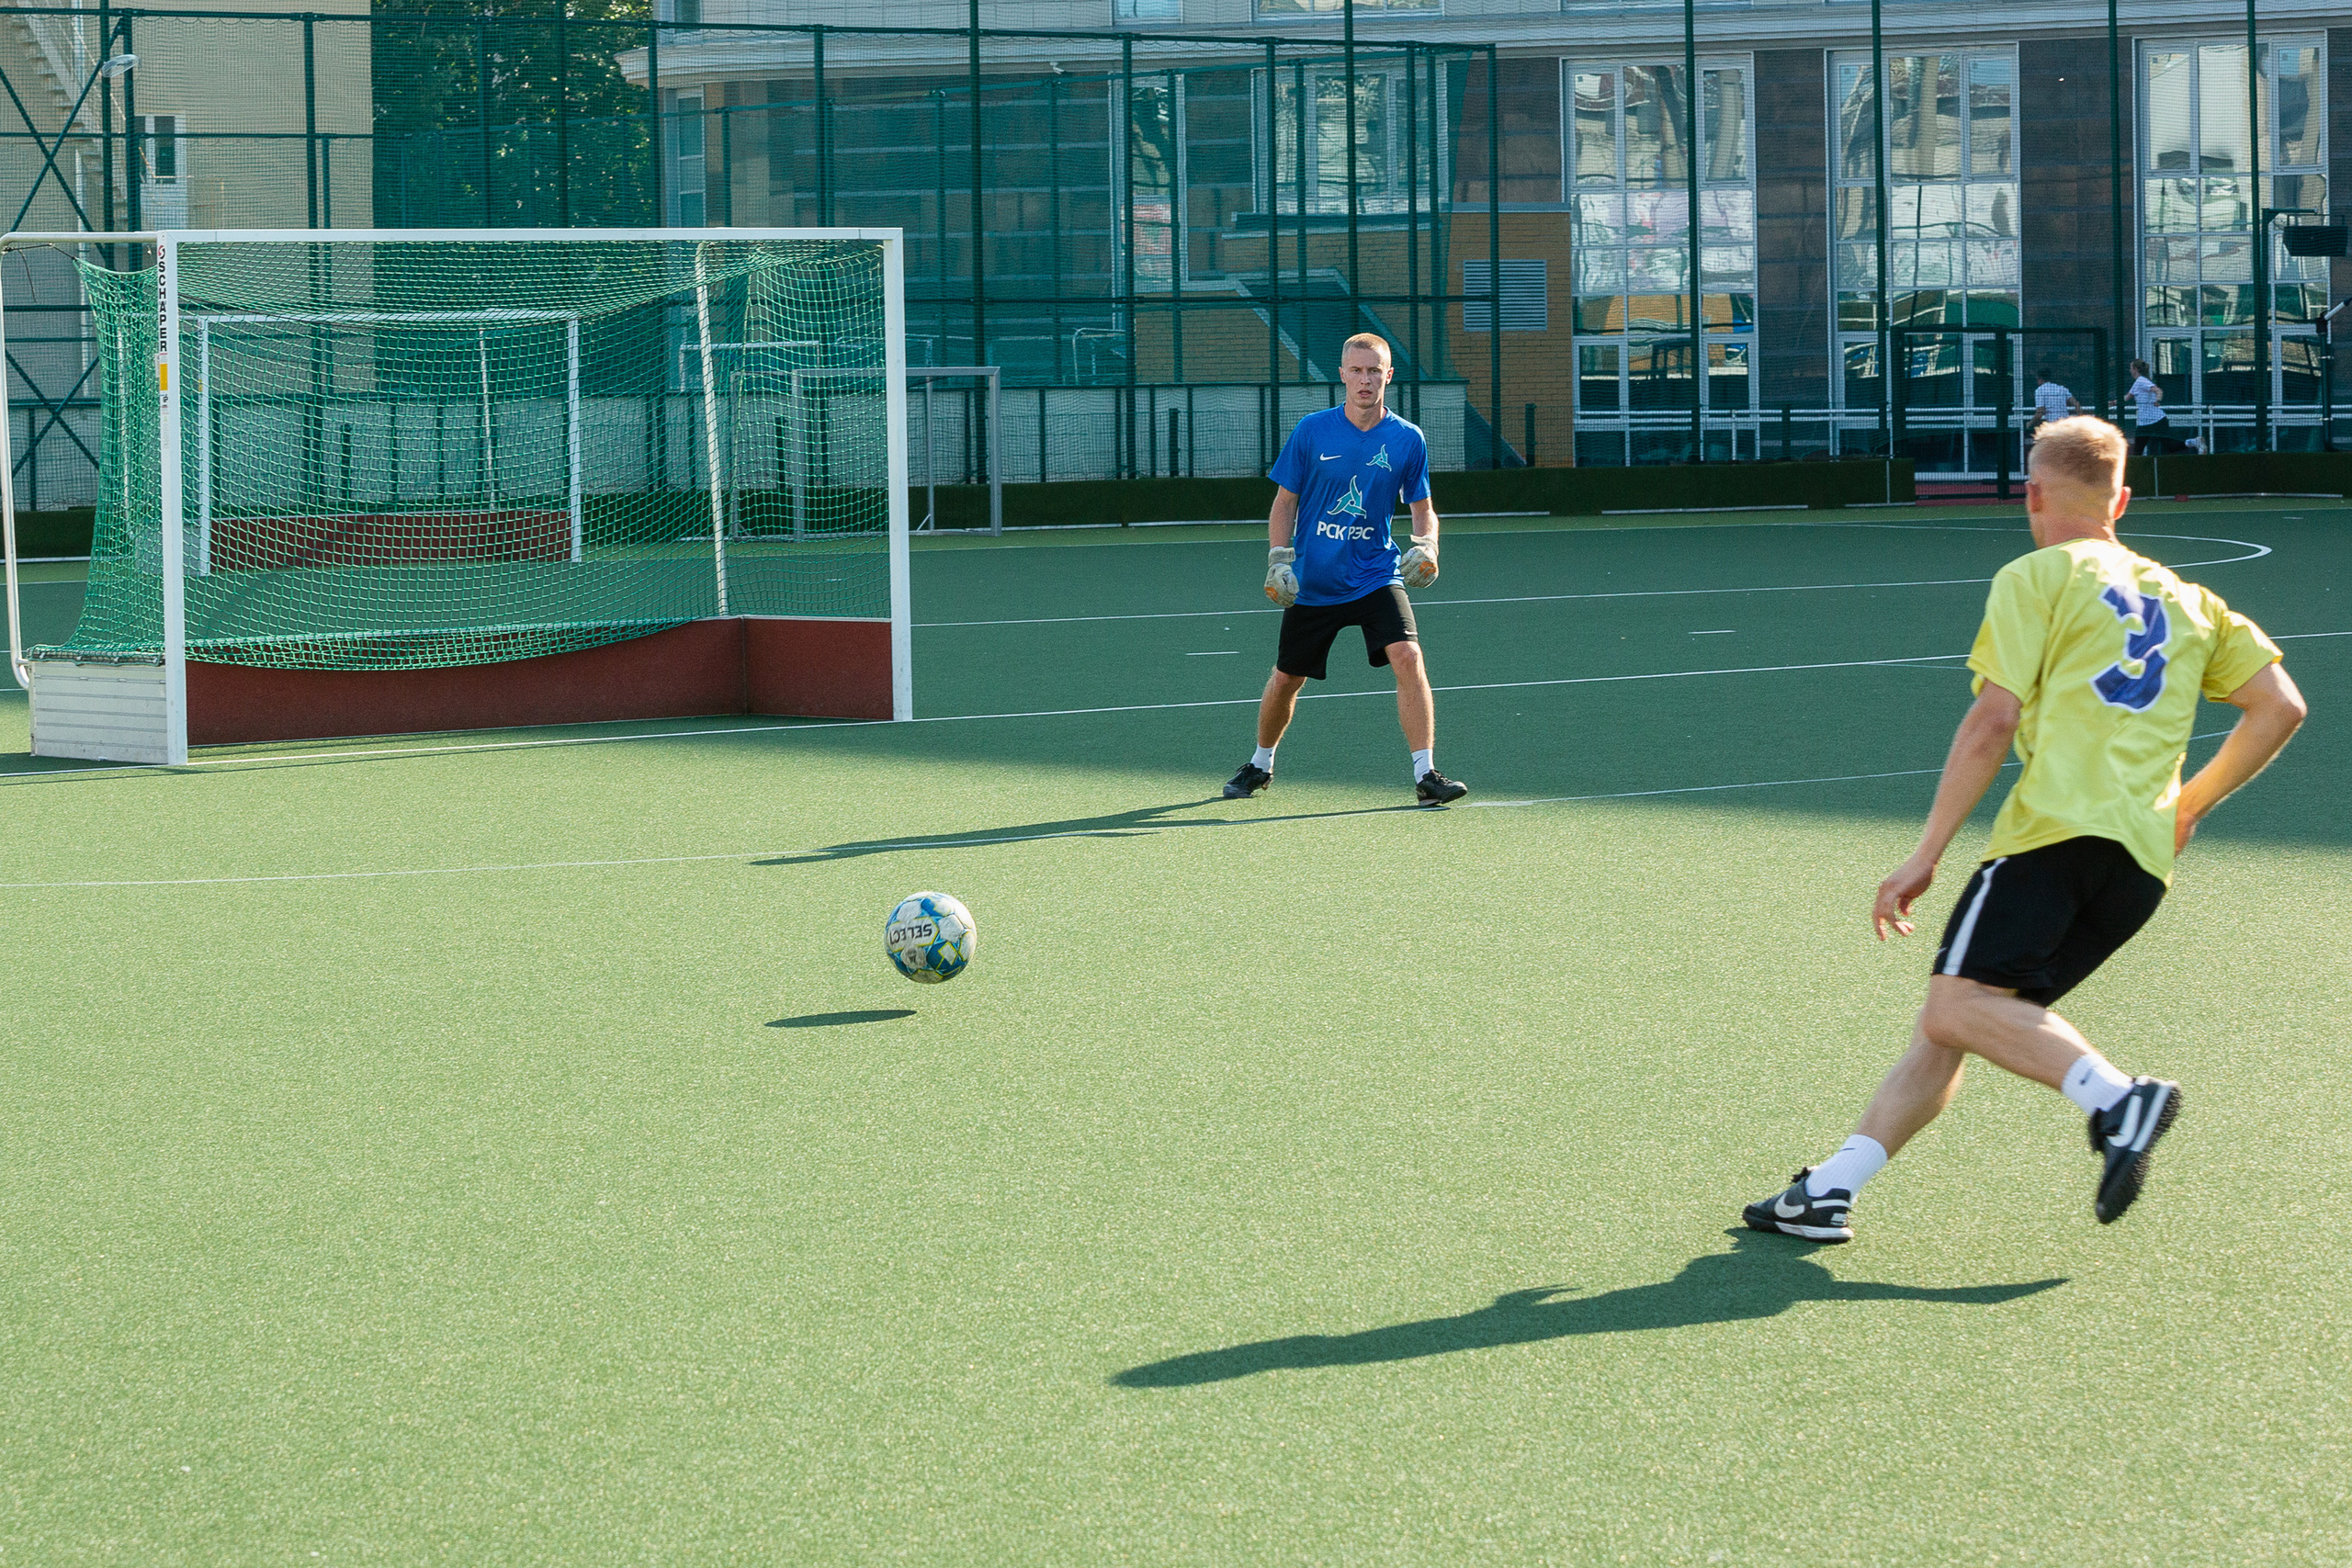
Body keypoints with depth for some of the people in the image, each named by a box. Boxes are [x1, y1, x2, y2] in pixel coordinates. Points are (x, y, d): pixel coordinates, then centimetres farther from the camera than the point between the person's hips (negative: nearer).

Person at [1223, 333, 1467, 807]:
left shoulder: (1407, 439, -2)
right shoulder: (1312, 431, -4)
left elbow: (1422, 507, 8)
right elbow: (1285, 502, 3)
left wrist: (1425, 547, -12)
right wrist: (1278, 562, -7)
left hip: (1377, 575, -1)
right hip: (1311, 582, 1)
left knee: (1407, 656, -22)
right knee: (1286, 679, 9)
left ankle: (1425, 775, -19)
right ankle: (1260, 765, 36)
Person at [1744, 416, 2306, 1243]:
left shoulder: (2036, 577, 8)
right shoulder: (2188, 601, 25)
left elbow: (1993, 723, -2)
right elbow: (2279, 707, 20)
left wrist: (1926, 857, -1)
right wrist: (2188, 806, 29)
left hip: (2059, 828, -7)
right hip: (2144, 860, 7)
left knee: (1955, 1006, -20)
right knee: (1946, 1030, 7)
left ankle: (2116, 1097, -37)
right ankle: (1830, 1190, 2)